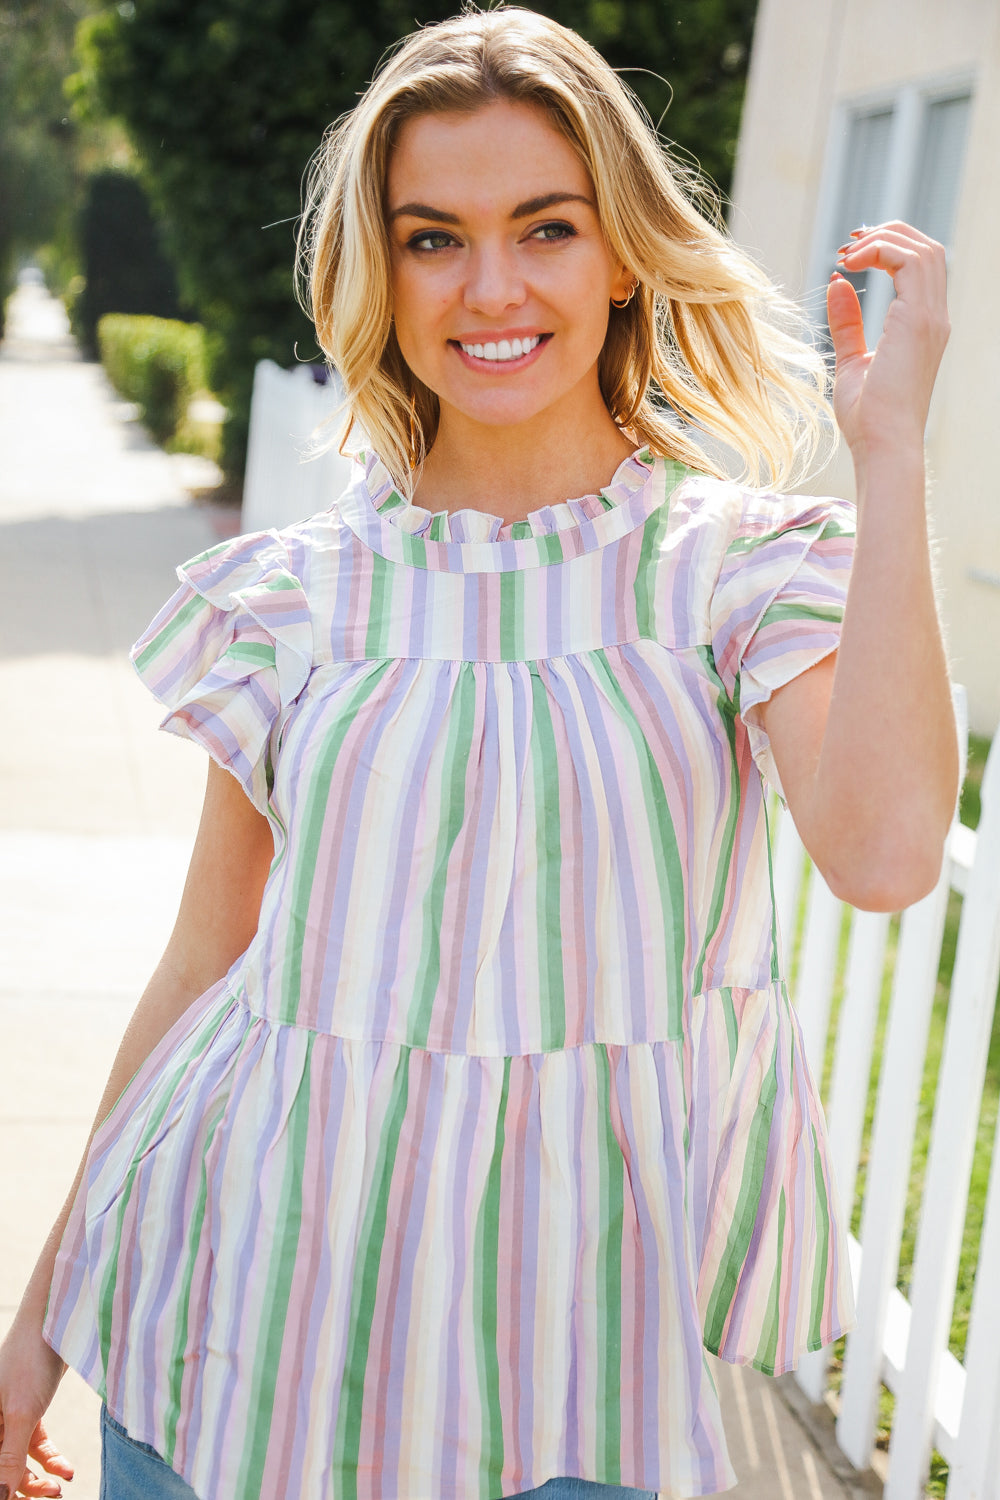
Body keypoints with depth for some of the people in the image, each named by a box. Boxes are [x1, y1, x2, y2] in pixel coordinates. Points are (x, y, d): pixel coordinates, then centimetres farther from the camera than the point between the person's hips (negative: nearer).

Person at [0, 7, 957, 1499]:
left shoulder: (744, 564, -4)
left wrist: (890, 443, -18)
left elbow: (885, 851, -23)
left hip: (593, 1316, -1)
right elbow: (202, 967, 7)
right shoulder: (293, 596, 1)